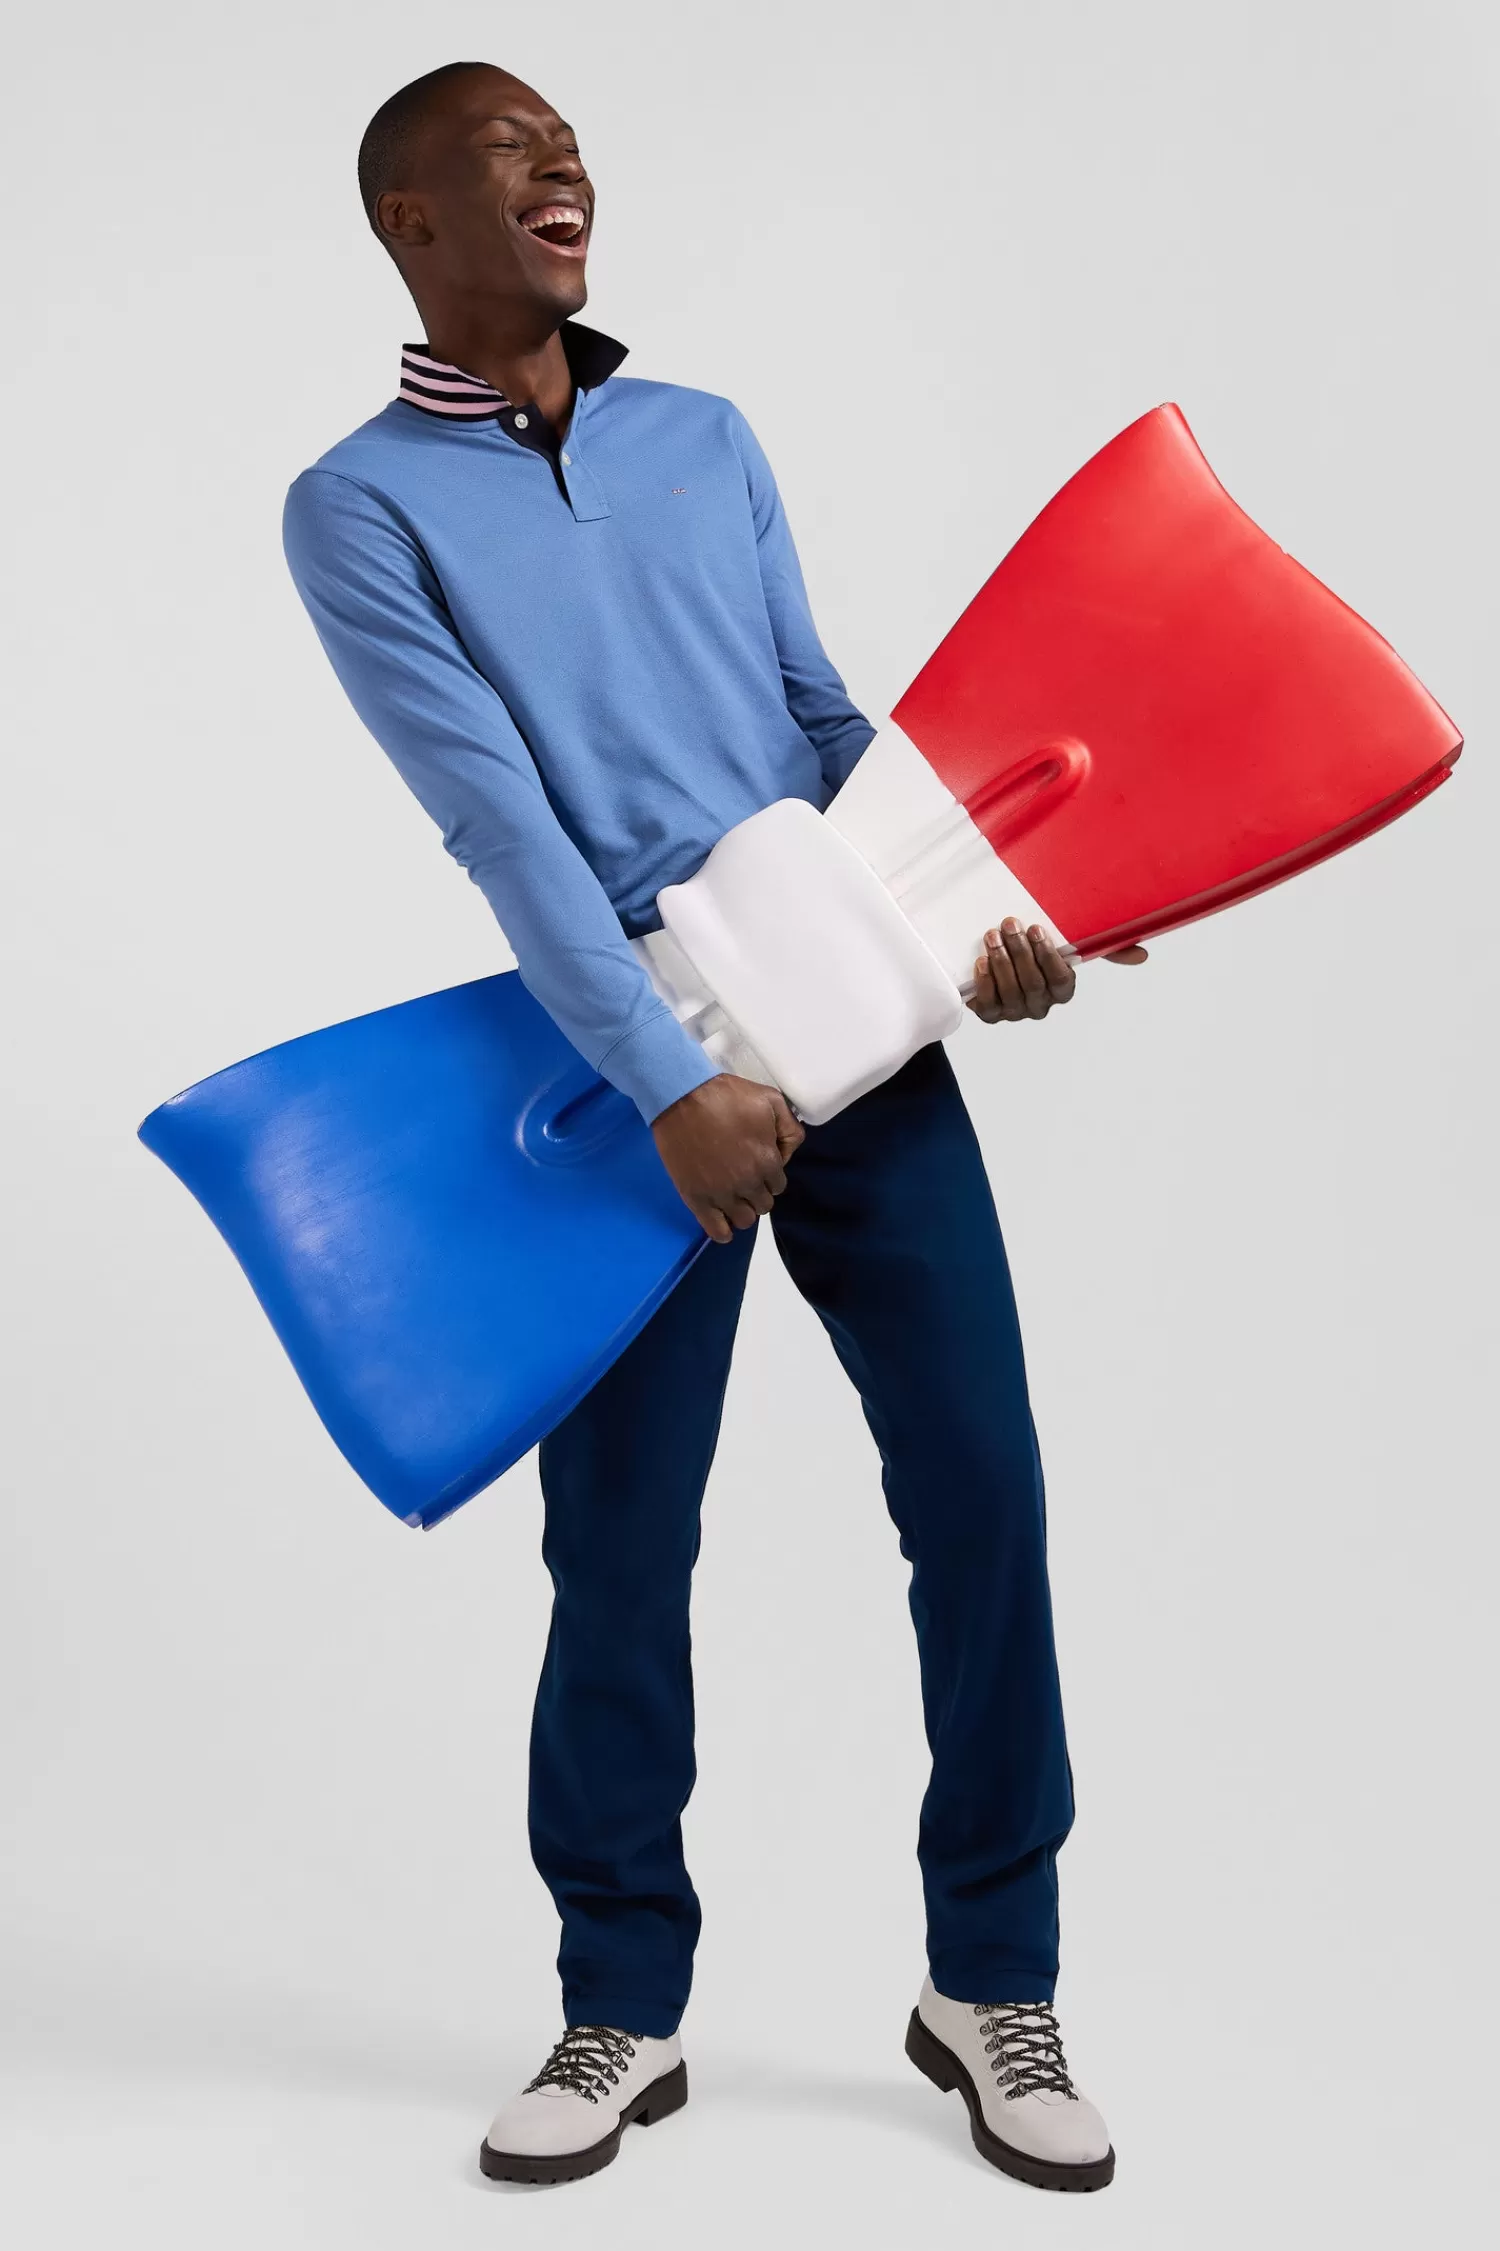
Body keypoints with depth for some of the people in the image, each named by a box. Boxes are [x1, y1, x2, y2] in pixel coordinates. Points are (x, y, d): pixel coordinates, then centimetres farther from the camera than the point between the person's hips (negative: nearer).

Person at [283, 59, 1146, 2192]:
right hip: (634, 1058, -4)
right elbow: (500, 820, -10)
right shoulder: (362, 508, 1)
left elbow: (828, 719, 14)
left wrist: (981, 905, -3)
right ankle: (625, 2014, 20)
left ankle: (990, 1982, 16)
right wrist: (670, 1087, -19)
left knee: (980, 1482, 1)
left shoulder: (707, 439, 17)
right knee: (619, 1545, 2)